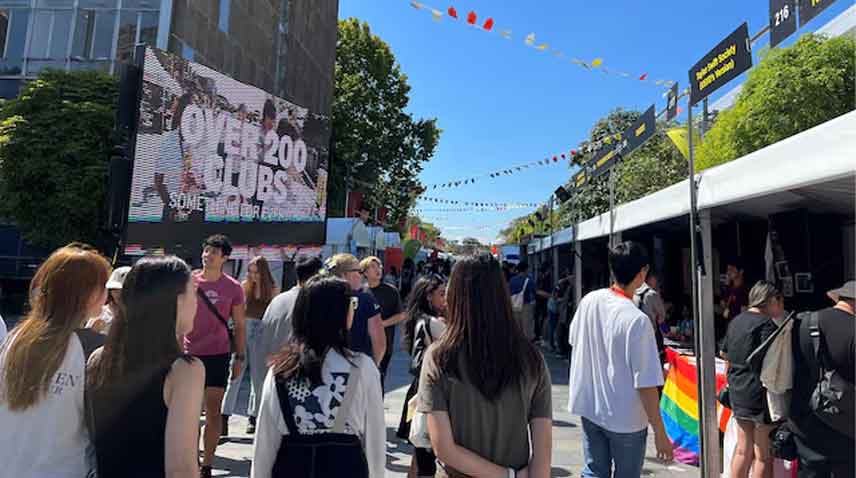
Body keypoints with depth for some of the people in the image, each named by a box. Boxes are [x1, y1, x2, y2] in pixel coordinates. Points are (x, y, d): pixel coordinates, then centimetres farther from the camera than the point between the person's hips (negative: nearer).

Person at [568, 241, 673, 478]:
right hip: (626, 419, -5)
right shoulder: (637, 320, -24)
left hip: (588, 407, 5)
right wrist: (660, 432, -10)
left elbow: (574, 342, 8)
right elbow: (646, 385, -20)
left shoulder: (588, 301, -6)